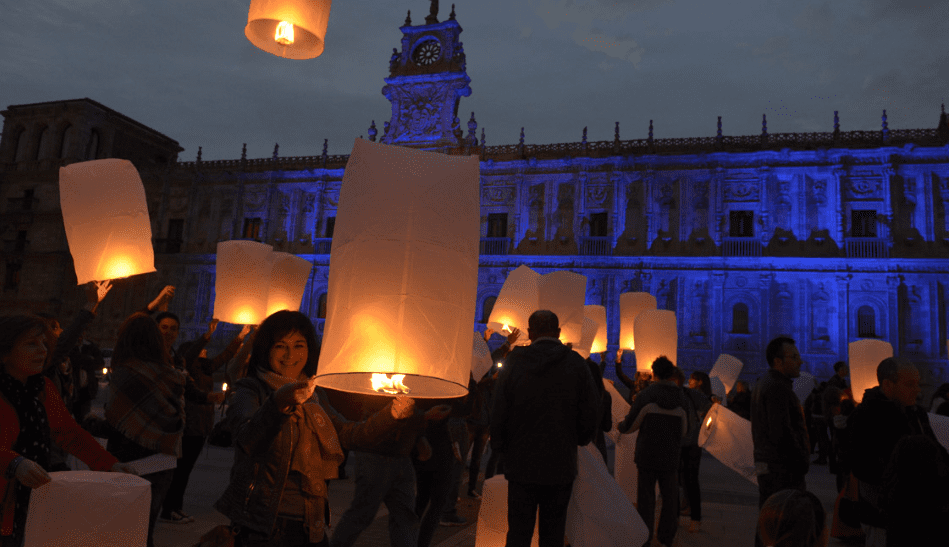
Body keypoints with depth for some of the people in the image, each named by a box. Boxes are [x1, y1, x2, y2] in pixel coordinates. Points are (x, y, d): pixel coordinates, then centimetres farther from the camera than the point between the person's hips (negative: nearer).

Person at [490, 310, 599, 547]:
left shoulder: (513, 362, -4)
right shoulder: (576, 364, -3)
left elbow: (499, 413, -3)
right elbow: (590, 414, -1)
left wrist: (499, 447, 11)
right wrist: (580, 440, 17)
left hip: (521, 464, 0)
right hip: (561, 466, 0)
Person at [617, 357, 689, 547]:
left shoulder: (645, 396, -9)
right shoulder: (682, 398, -2)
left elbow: (629, 425, -6)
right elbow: (685, 430, 9)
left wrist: (619, 426, 16)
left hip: (647, 455, -2)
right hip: (671, 456, 2)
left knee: (646, 498, 6)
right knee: (670, 499, 14)